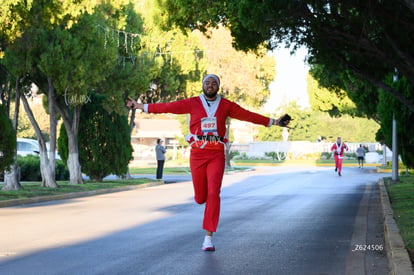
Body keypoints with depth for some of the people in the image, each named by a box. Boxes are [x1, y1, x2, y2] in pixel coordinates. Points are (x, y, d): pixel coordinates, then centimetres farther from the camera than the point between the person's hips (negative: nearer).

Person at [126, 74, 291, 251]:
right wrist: (139, 106, 2)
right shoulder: (192, 103, 3)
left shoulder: (226, 106, 6)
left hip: (217, 155, 0)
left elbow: (249, 116, 10)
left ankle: (208, 237, -11)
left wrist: (273, 122, 11)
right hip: (197, 154, 0)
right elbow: (166, 107, 4)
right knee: (200, 198, 4)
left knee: (213, 194, -14)